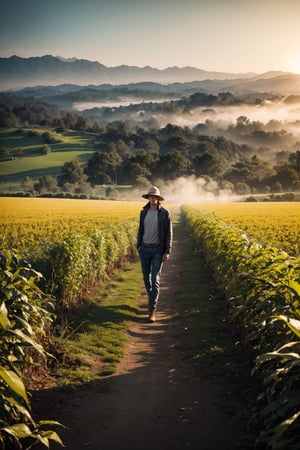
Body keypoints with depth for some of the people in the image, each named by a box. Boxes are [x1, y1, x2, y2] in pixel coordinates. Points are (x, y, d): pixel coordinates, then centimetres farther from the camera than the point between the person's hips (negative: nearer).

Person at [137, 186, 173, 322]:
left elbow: (168, 233, -7)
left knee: (155, 279, -10)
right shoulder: (143, 212, 5)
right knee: (146, 277, 13)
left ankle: (152, 311, -10)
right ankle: (152, 297, 42)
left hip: (158, 250, -4)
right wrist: (138, 246, 9)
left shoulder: (165, 213, -7)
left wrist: (167, 252, -13)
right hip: (145, 249, 4)